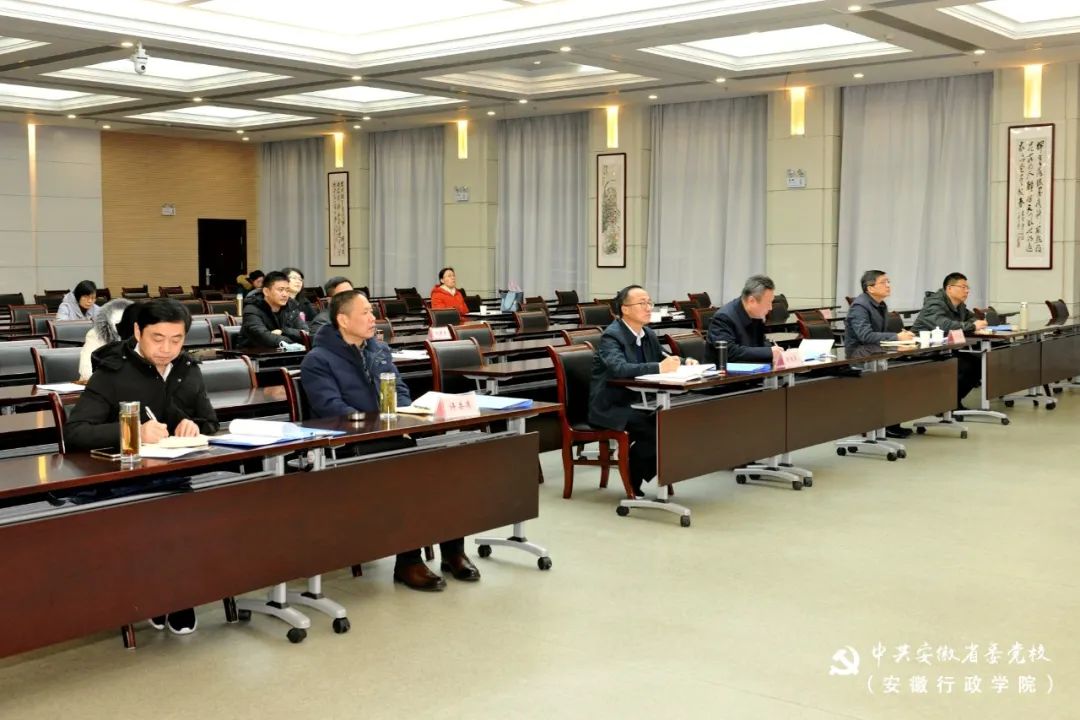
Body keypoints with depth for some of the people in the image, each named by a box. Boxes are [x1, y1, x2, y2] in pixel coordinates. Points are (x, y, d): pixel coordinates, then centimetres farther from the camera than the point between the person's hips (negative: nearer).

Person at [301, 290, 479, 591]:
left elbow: (401, 391, 17)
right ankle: (408, 562, -23)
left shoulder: (380, 349, 20)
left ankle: (453, 550, -11)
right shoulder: (318, 361, -2)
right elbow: (333, 409, -14)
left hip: (394, 434, 6)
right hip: (351, 447, -6)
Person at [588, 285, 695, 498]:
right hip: (610, 407, -7)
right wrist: (659, 368, -39)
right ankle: (633, 482, -6)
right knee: (654, 428, -27)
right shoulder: (611, 336, -16)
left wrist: (683, 362, -6)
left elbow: (663, 361, 17)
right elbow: (620, 368, -32)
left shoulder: (649, 335, 9)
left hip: (636, 402, 7)